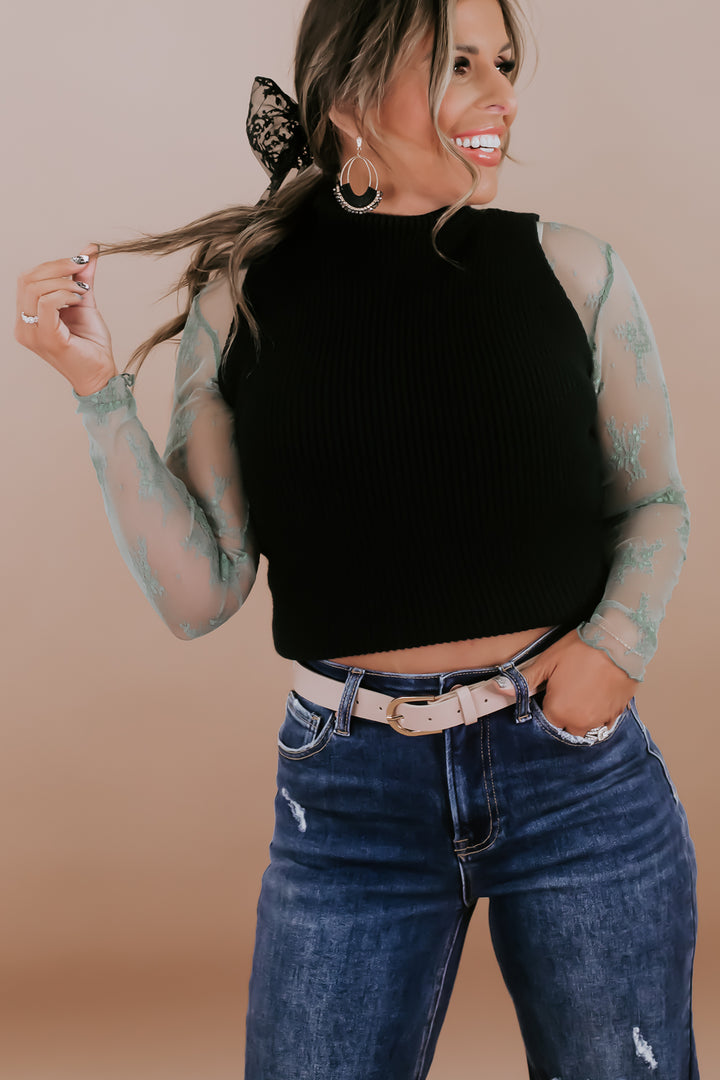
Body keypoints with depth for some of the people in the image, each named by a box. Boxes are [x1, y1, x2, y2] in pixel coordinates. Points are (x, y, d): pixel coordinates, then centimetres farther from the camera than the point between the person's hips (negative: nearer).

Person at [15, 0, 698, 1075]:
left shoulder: (571, 270, -2)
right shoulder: (242, 299, -3)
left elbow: (654, 501, 9)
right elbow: (199, 592, -4)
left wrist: (619, 637, -10)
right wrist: (99, 387, -12)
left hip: (579, 772, 1)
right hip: (352, 793, 0)